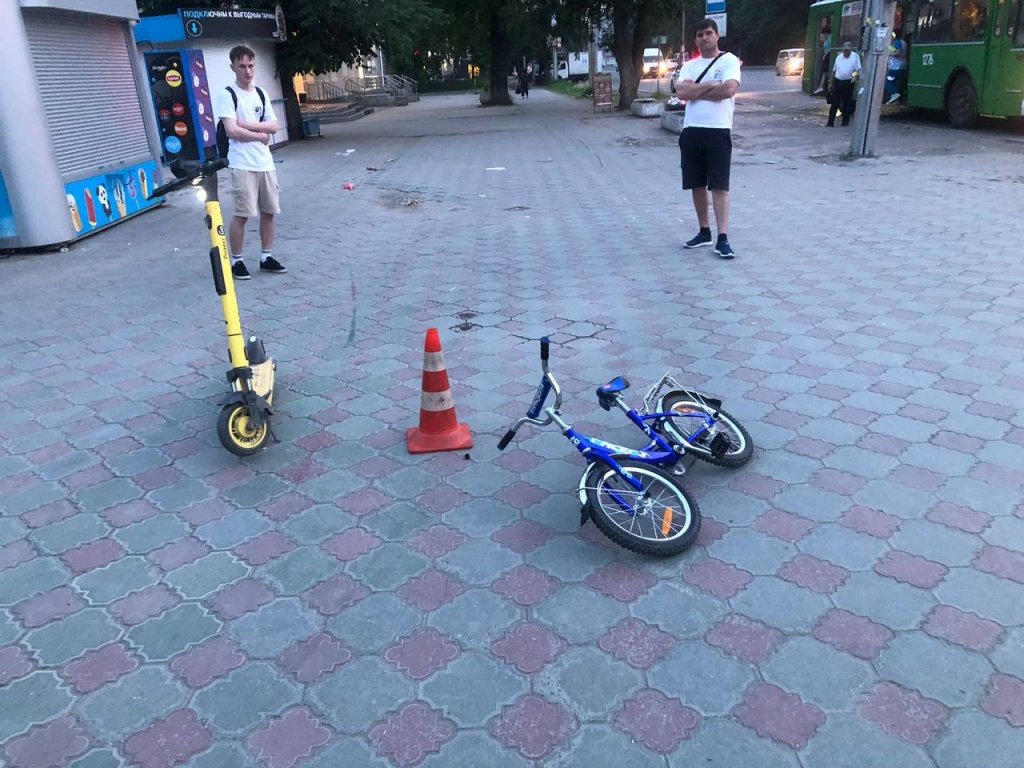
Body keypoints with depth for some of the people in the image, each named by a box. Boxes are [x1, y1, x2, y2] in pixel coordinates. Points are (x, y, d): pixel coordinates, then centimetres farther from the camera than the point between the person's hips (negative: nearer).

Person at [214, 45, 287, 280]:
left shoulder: (261, 94, 13)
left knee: (269, 211, 8)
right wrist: (260, 134, -6)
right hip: (242, 165, -6)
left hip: (265, 163, 6)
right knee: (242, 214, -4)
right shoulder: (227, 95, -6)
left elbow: (273, 126, 5)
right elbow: (231, 130, -16)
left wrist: (247, 124, -8)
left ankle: (267, 257, 19)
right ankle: (236, 261, 7)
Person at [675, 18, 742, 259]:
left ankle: (722, 239, -6)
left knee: (719, 186, -6)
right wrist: (710, 85, -10)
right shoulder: (689, 65, 12)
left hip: (718, 131, -5)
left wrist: (695, 90, -7)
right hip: (691, 131, 5)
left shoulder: (729, 61, 0)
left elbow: (729, 89, -17)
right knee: (697, 185, 10)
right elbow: (681, 92, -5)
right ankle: (704, 232, 22)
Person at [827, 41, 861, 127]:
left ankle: (845, 122, 17)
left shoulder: (855, 56, -1)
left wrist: (855, 76, -24)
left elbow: (858, 69, -5)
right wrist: (831, 83, 15)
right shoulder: (838, 57, 10)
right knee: (834, 104, 1)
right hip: (837, 82, 2)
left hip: (848, 83, -2)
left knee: (847, 104, 6)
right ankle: (830, 123, 3)